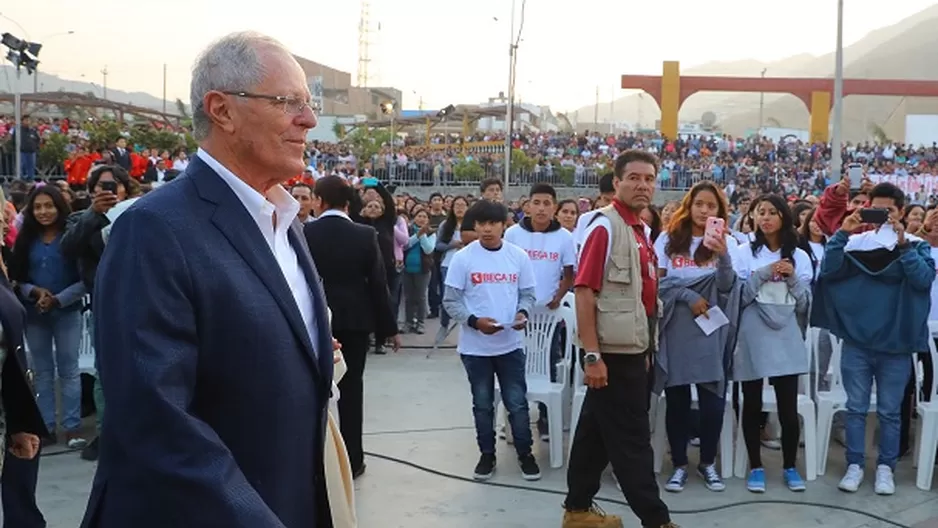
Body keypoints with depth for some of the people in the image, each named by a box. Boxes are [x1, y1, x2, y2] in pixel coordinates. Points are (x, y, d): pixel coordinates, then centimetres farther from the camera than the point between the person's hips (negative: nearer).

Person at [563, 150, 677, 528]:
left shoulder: (641, 229, 13)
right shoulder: (604, 225, -14)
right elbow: (584, 291, -19)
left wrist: (645, 349, 20)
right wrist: (592, 355, -23)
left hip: (631, 350, 9)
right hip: (612, 352, -9)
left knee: (597, 431, 15)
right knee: (632, 439, -1)